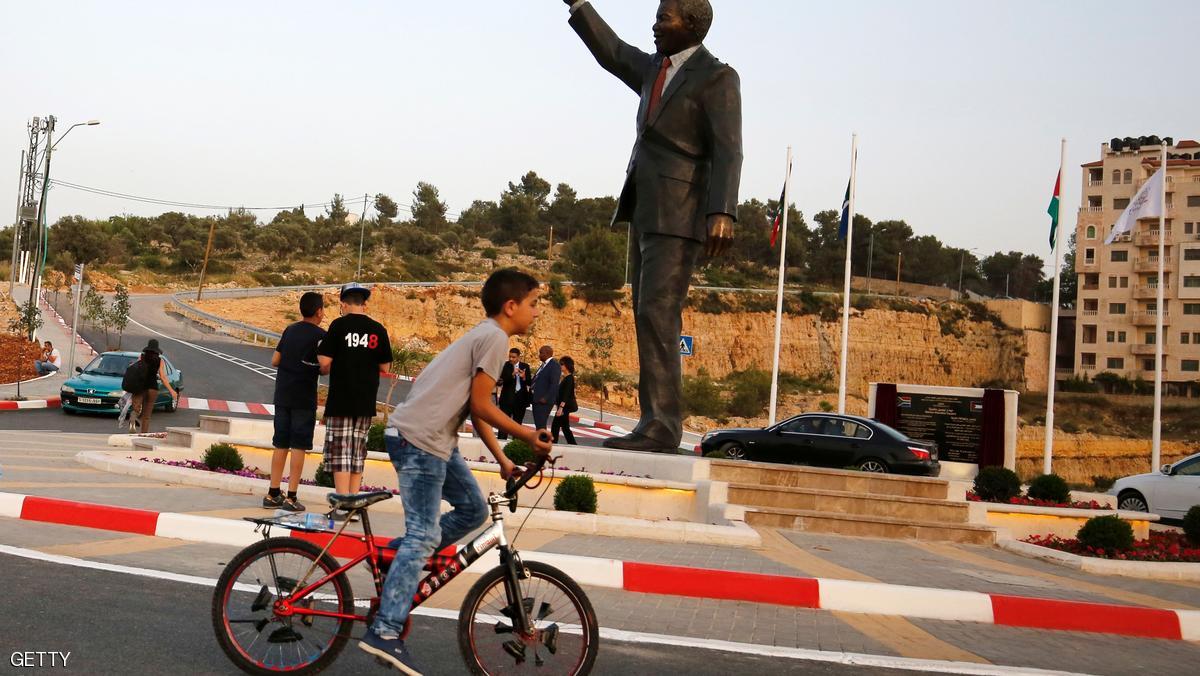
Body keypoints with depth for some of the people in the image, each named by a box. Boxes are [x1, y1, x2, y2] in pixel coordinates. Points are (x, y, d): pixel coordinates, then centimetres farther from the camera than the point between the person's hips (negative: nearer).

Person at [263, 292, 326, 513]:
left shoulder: (289, 330, 10)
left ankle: (273, 494, 14)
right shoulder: (320, 335, -9)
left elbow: (275, 360, 11)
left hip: (282, 395, 6)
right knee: (299, 447, -1)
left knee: (280, 445, 11)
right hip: (304, 398, -6)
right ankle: (291, 498, -1)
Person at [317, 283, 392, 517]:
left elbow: (325, 362, -11)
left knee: (340, 452, 0)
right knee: (358, 453, 13)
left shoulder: (339, 325, -6)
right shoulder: (378, 329, 3)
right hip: (366, 402, 4)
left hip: (340, 401, -4)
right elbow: (385, 368, 6)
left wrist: (326, 370, 11)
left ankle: (342, 506, -4)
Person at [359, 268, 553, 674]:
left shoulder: (482, 336, 19)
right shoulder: (494, 338, -11)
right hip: (420, 440, -10)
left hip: (434, 439, 10)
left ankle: (401, 555, 19)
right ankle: (385, 633, -7)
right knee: (422, 536, -9)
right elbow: (480, 405, -14)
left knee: (474, 510, 14)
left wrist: (503, 460, 19)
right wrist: (529, 436, -6)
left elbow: (474, 410, 20)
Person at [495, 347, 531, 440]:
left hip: (520, 398, 2)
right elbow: (503, 380, -13)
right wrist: (512, 374, -28)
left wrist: (524, 377, -18)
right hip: (507, 398, -2)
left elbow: (529, 383, 3)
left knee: (518, 423, 8)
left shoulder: (525, 366, 5)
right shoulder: (505, 365, -1)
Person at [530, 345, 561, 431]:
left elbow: (554, 384, -19)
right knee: (538, 424, 12)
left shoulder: (554, 365, -12)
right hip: (537, 400, 10)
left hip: (544, 401, -10)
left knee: (541, 425, -11)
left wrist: (546, 398, -21)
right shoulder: (544, 365, 18)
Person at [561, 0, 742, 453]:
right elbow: (611, 53, 34)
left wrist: (722, 213, -25)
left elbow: (727, 151, -14)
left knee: (657, 316, -16)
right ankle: (657, 426, 8)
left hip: (678, 215, -9)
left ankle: (661, 426, -16)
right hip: (644, 212, 9)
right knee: (651, 320, 6)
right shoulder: (655, 69, 19)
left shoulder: (717, 77, -5)